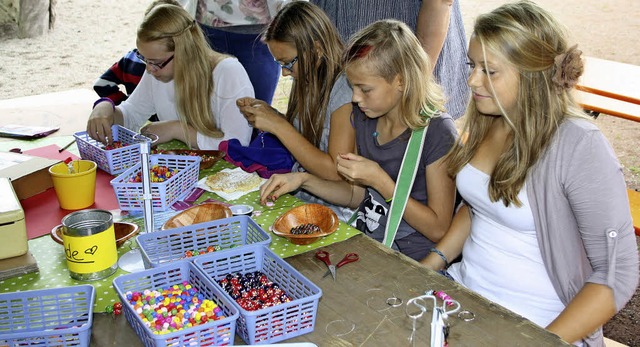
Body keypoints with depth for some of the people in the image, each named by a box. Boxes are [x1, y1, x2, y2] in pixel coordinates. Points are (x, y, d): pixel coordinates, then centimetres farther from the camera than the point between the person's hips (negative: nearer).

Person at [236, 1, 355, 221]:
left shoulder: (346, 89, -18)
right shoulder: (309, 81, 5)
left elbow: (336, 172, -22)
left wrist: (279, 125, -19)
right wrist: (267, 113, 1)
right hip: (298, 195, 7)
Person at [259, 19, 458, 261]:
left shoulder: (437, 132, -18)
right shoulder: (364, 117, 2)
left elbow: (438, 229, -15)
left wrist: (379, 180, -21)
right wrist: (303, 179, -2)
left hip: (410, 260, -6)